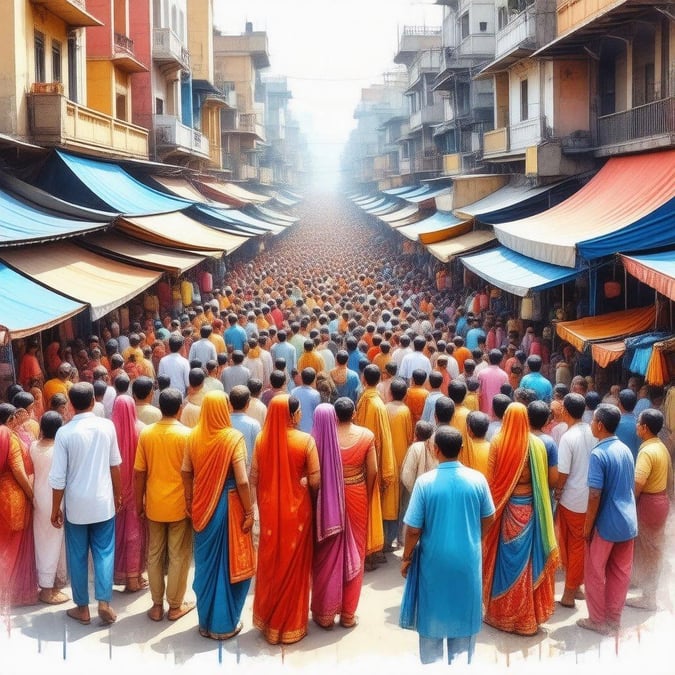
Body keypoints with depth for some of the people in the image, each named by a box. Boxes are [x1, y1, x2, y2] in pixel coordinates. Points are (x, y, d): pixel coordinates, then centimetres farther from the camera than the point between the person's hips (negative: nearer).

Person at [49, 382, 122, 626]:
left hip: (77, 505, -2)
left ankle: (82, 608, 18)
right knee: (104, 553, 11)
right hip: (103, 503, 2)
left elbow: (58, 477, -11)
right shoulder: (107, 426, -7)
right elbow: (115, 465, 4)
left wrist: (55, 509, 1)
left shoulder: (65, 432, -14)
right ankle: (104, 603, 5)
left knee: (78, 556, 10)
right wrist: (117, 494, 18)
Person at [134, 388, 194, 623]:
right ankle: (175, 605, 17)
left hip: (154, 505, 3)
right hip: (179, 505, -3)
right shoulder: (186, 434, -13)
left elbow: (139, 473, 0)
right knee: (178, 556, 9)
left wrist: (139, 503, 11)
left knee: (154, 555, 14)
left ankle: (157, 605, 20)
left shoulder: (146, 433, -4)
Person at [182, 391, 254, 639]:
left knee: (206, 563, 16)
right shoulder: (234, 437, -17)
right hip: (227, 505, -5)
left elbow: (186, 473, 5)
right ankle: (224, 624, 18)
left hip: (202, 507, 5)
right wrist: (249, 512, -9)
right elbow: (242, 481, -18)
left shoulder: (194, 436, -2)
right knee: (229, 564, 9)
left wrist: (189, 501, 18)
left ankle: (206, 621, 27)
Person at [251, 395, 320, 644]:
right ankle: (292, 624, 22)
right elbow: (315, 481, -13)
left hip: (269, 508, 3)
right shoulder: (305, 440, -16)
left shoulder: (262, 439, -7)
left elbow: (254, 478, -1)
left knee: (271, 563, 16)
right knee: (294, 564, 11)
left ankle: (269, 621, 29)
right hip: (296, 508, -3)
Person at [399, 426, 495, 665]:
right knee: (464, 612, 18)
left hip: (434, 559, -2)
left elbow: (413, 529, -14)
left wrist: (406, 557, 2)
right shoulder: (477, 479, -10)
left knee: (432, 614, 16)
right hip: (467, 559, 2)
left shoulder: (425, 482, -18)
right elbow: (489, 518, 3)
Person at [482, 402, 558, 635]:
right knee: (527, 557, 11)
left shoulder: (498, 442, -12)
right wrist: (538, 500, 10)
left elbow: (490, 479, -9)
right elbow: (543, 480, -2)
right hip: (529, 506, 2)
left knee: (505, 557, 9)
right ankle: (526, 615, 21)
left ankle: (502, 612, 19)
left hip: (506, 507, -2)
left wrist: (491, 506, 2)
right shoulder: (537, 444, -6)